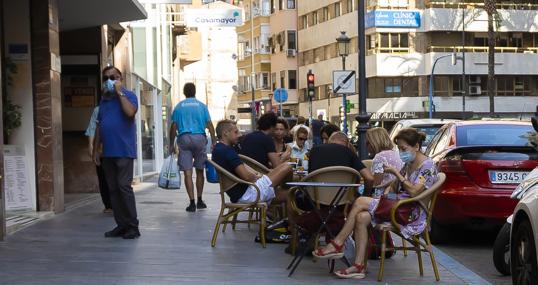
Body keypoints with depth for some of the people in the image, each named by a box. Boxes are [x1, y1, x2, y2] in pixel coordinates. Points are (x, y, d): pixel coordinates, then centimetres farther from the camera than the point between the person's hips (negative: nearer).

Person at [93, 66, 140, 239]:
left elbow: (130, 112, -23)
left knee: (124, 186, -11)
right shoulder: (103, 100, 18)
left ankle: (132, 226, -6)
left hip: (124, 151, -7)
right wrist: (95, 150, 16)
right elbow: (99, 127, 20)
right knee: (113, 189, 7)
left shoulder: (128, 96, -1)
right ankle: (121, 225, 13)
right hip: (108, 152, 7)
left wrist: (119, 92, -15)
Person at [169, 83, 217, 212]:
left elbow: (173, 127, 5)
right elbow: (210, 125, 2)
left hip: (184, 139, -1)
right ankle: (200, 201, 18)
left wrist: (171, 145, 10)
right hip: (199, 138, 1)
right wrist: (214, 143, 5)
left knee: (187, 172, -3)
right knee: (199, 171, 12)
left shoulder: (179, 107, 9)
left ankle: (192, 202, -8)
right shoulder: (202, 106, 9)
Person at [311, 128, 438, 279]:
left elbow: (414, 192, -19)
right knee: (361, 217, -16)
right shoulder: (408, 164, 17)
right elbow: (396, 185, 24)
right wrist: (388, 190, 1)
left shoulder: (427, 166, -10)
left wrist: (396, 173, -15)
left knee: (360, 202, -18)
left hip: (411, 214, -8)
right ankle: (359, 266, -20)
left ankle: (337, 245, -10)